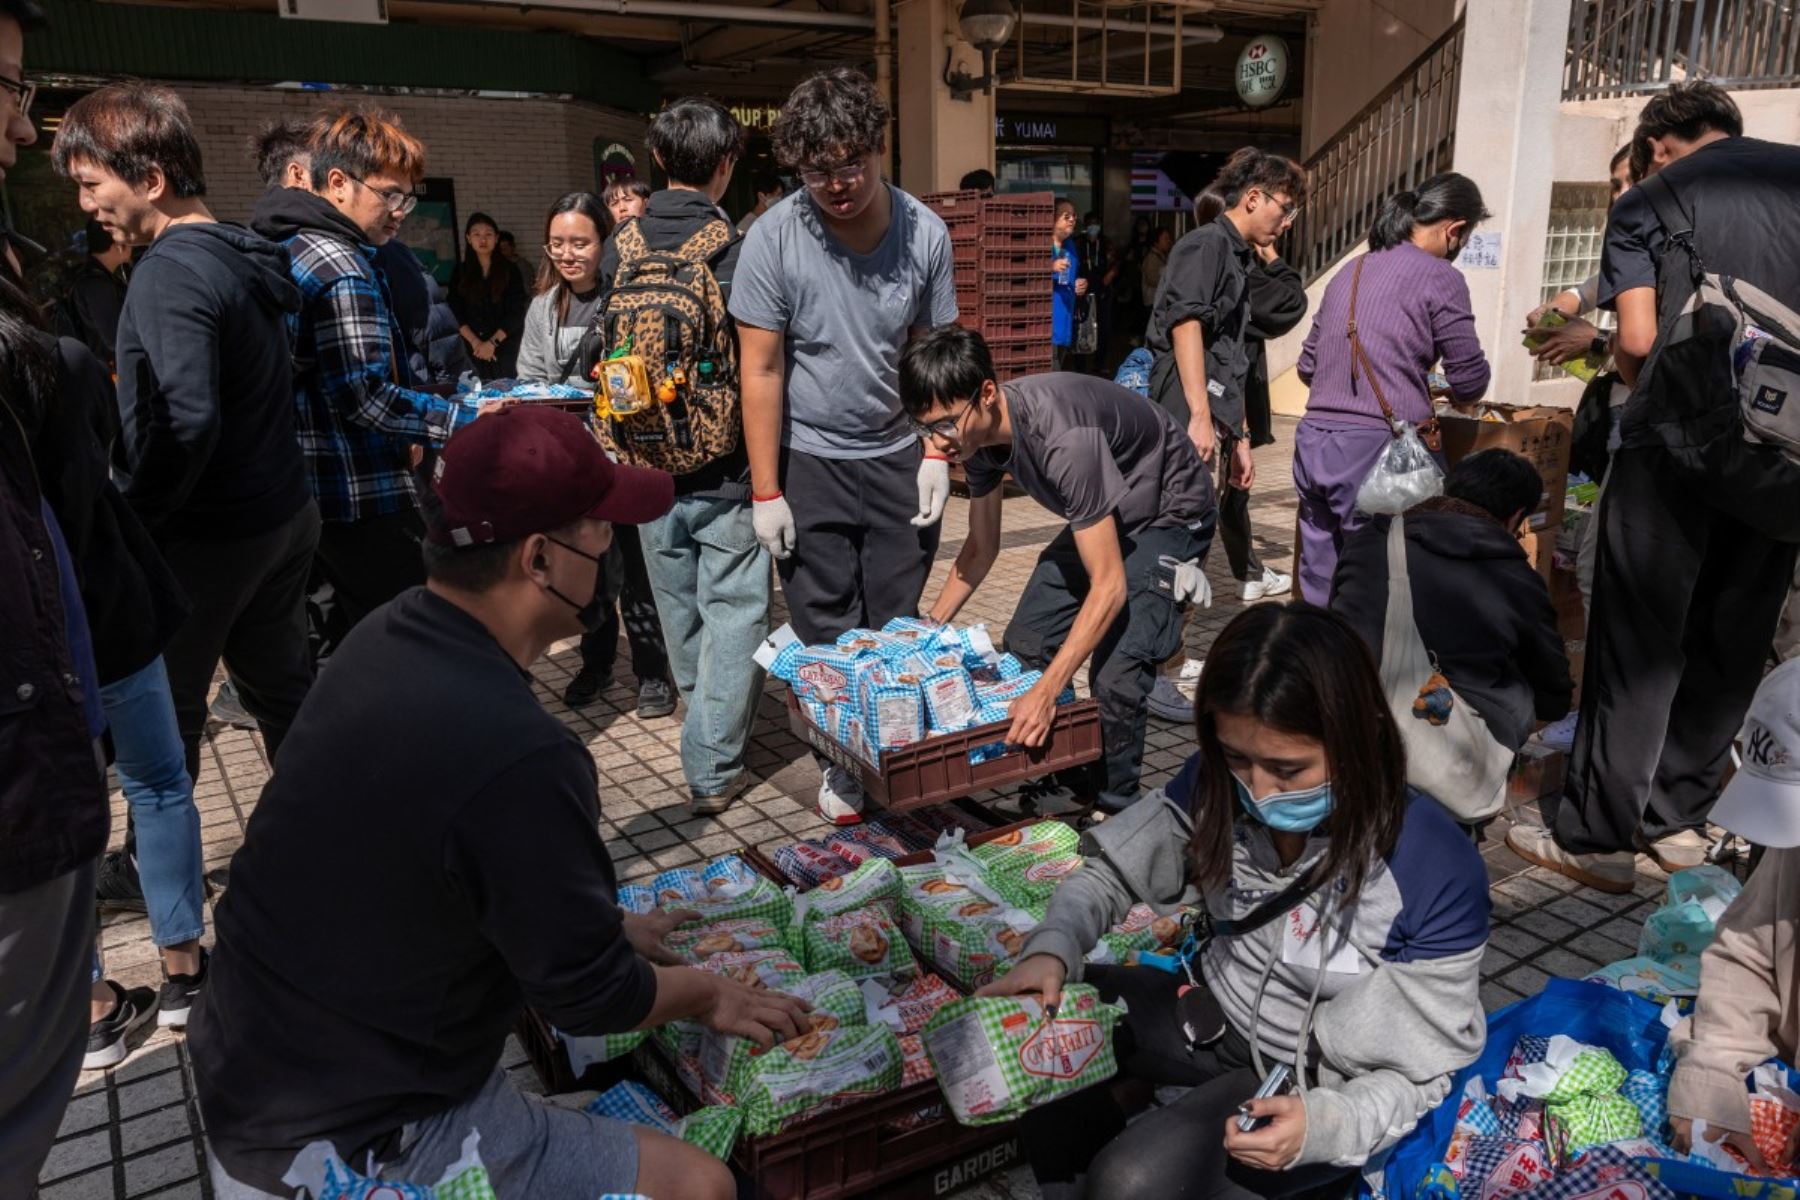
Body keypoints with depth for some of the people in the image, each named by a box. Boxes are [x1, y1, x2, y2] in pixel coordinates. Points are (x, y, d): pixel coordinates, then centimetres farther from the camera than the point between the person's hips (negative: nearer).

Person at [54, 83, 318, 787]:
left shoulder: (170, 271, -18)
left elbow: (187, 421, -30)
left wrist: (131, 522, -18)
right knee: (282, 688, 17)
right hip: (286, 515, 9)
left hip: (210, 535, -9)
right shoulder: (242, 256, 9)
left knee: (163, 713, 7)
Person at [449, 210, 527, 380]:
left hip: (506, 348, -1)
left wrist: (492, 342, -11)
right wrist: (475, 342, -10)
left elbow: (516, 313, -4)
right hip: (474, 349, 2)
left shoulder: (510, 270, 3)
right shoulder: (460, 272, 8)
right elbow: (456, 313, 3)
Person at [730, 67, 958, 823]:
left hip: (897, 458, 2)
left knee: (897, 627, 7)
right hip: (809, 462, -2)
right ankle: (844, 770, 21)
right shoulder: (776, 236, -13)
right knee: (827, 634, 4)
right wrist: (766, 492, -10)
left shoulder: (925, 232, -5)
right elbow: (761, 369, -10)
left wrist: (937, 455, -2)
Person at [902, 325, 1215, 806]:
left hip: (1169, 514, -8)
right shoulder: (978, 432, -13)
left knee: (1114, 672, -22)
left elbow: (1109, 586, -38)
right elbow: (981, 545, 4)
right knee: (1025, 643, 1)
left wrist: (1046, 692, -42)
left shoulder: (1062, 438, -38)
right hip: (1102, 516, 8)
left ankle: (1114, 808, -1)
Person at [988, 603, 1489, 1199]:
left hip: (1322, 1082, -5)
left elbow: (1419, 1077, -17)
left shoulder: (1437, 872, -28)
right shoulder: (1220, 783, -16)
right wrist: (1052, 948, -22)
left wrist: (1318, 1124, -36)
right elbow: (1111, 871, -2)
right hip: (1218, 1013, 5)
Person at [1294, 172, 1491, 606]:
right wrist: (1456, 395, 20)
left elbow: (1307, 366, 20)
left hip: (1313, 442, 7)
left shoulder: (1349, 272, 16)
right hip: (1376, 447, -6)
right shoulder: (1439, 276, -4)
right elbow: (1470, 380, -2)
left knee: (1319, 592, 12)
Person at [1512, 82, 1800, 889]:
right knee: (1732, 643, 13)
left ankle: (1596, 836, 4)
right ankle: (1678, 818, 22)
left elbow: (1637, 339, -7)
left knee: (1638, 643, 0)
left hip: (1680, 437, -4)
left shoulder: (1648, 200, 2)